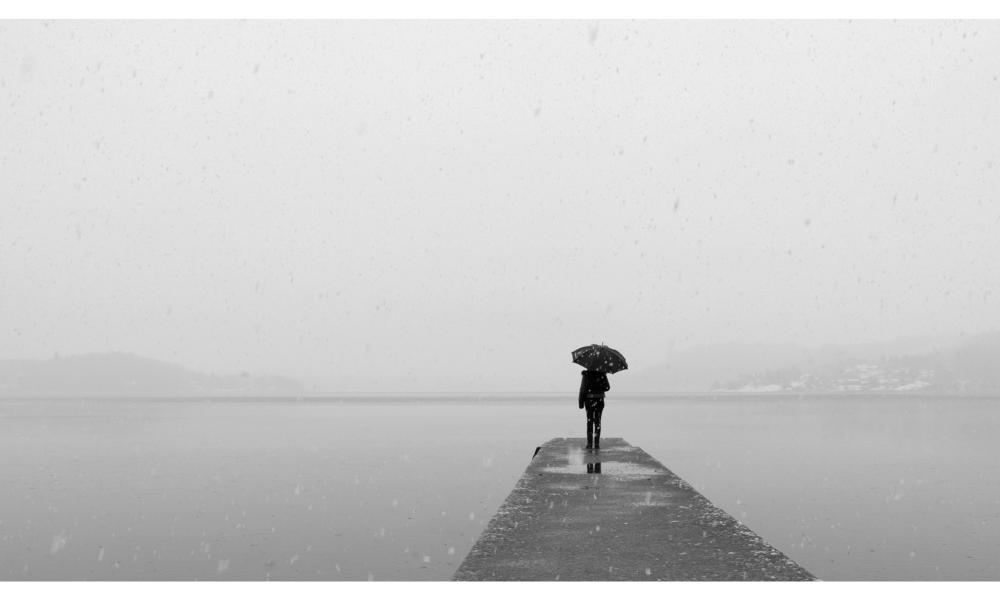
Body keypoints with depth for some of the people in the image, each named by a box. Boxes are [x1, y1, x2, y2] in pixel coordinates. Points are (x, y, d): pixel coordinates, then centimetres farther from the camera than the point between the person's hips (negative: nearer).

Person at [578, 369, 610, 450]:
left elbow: (583, 389, -9)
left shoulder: (586, 374, -6)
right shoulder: (602, 374, -2)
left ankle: (590, 444, 3)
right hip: (599, 400, 1)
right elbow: (607, 387, -3)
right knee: (597, 422, 6)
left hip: (589, 400, -1)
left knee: (589, 422, 7)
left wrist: (581, 402, -5)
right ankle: (597, 444, 2)